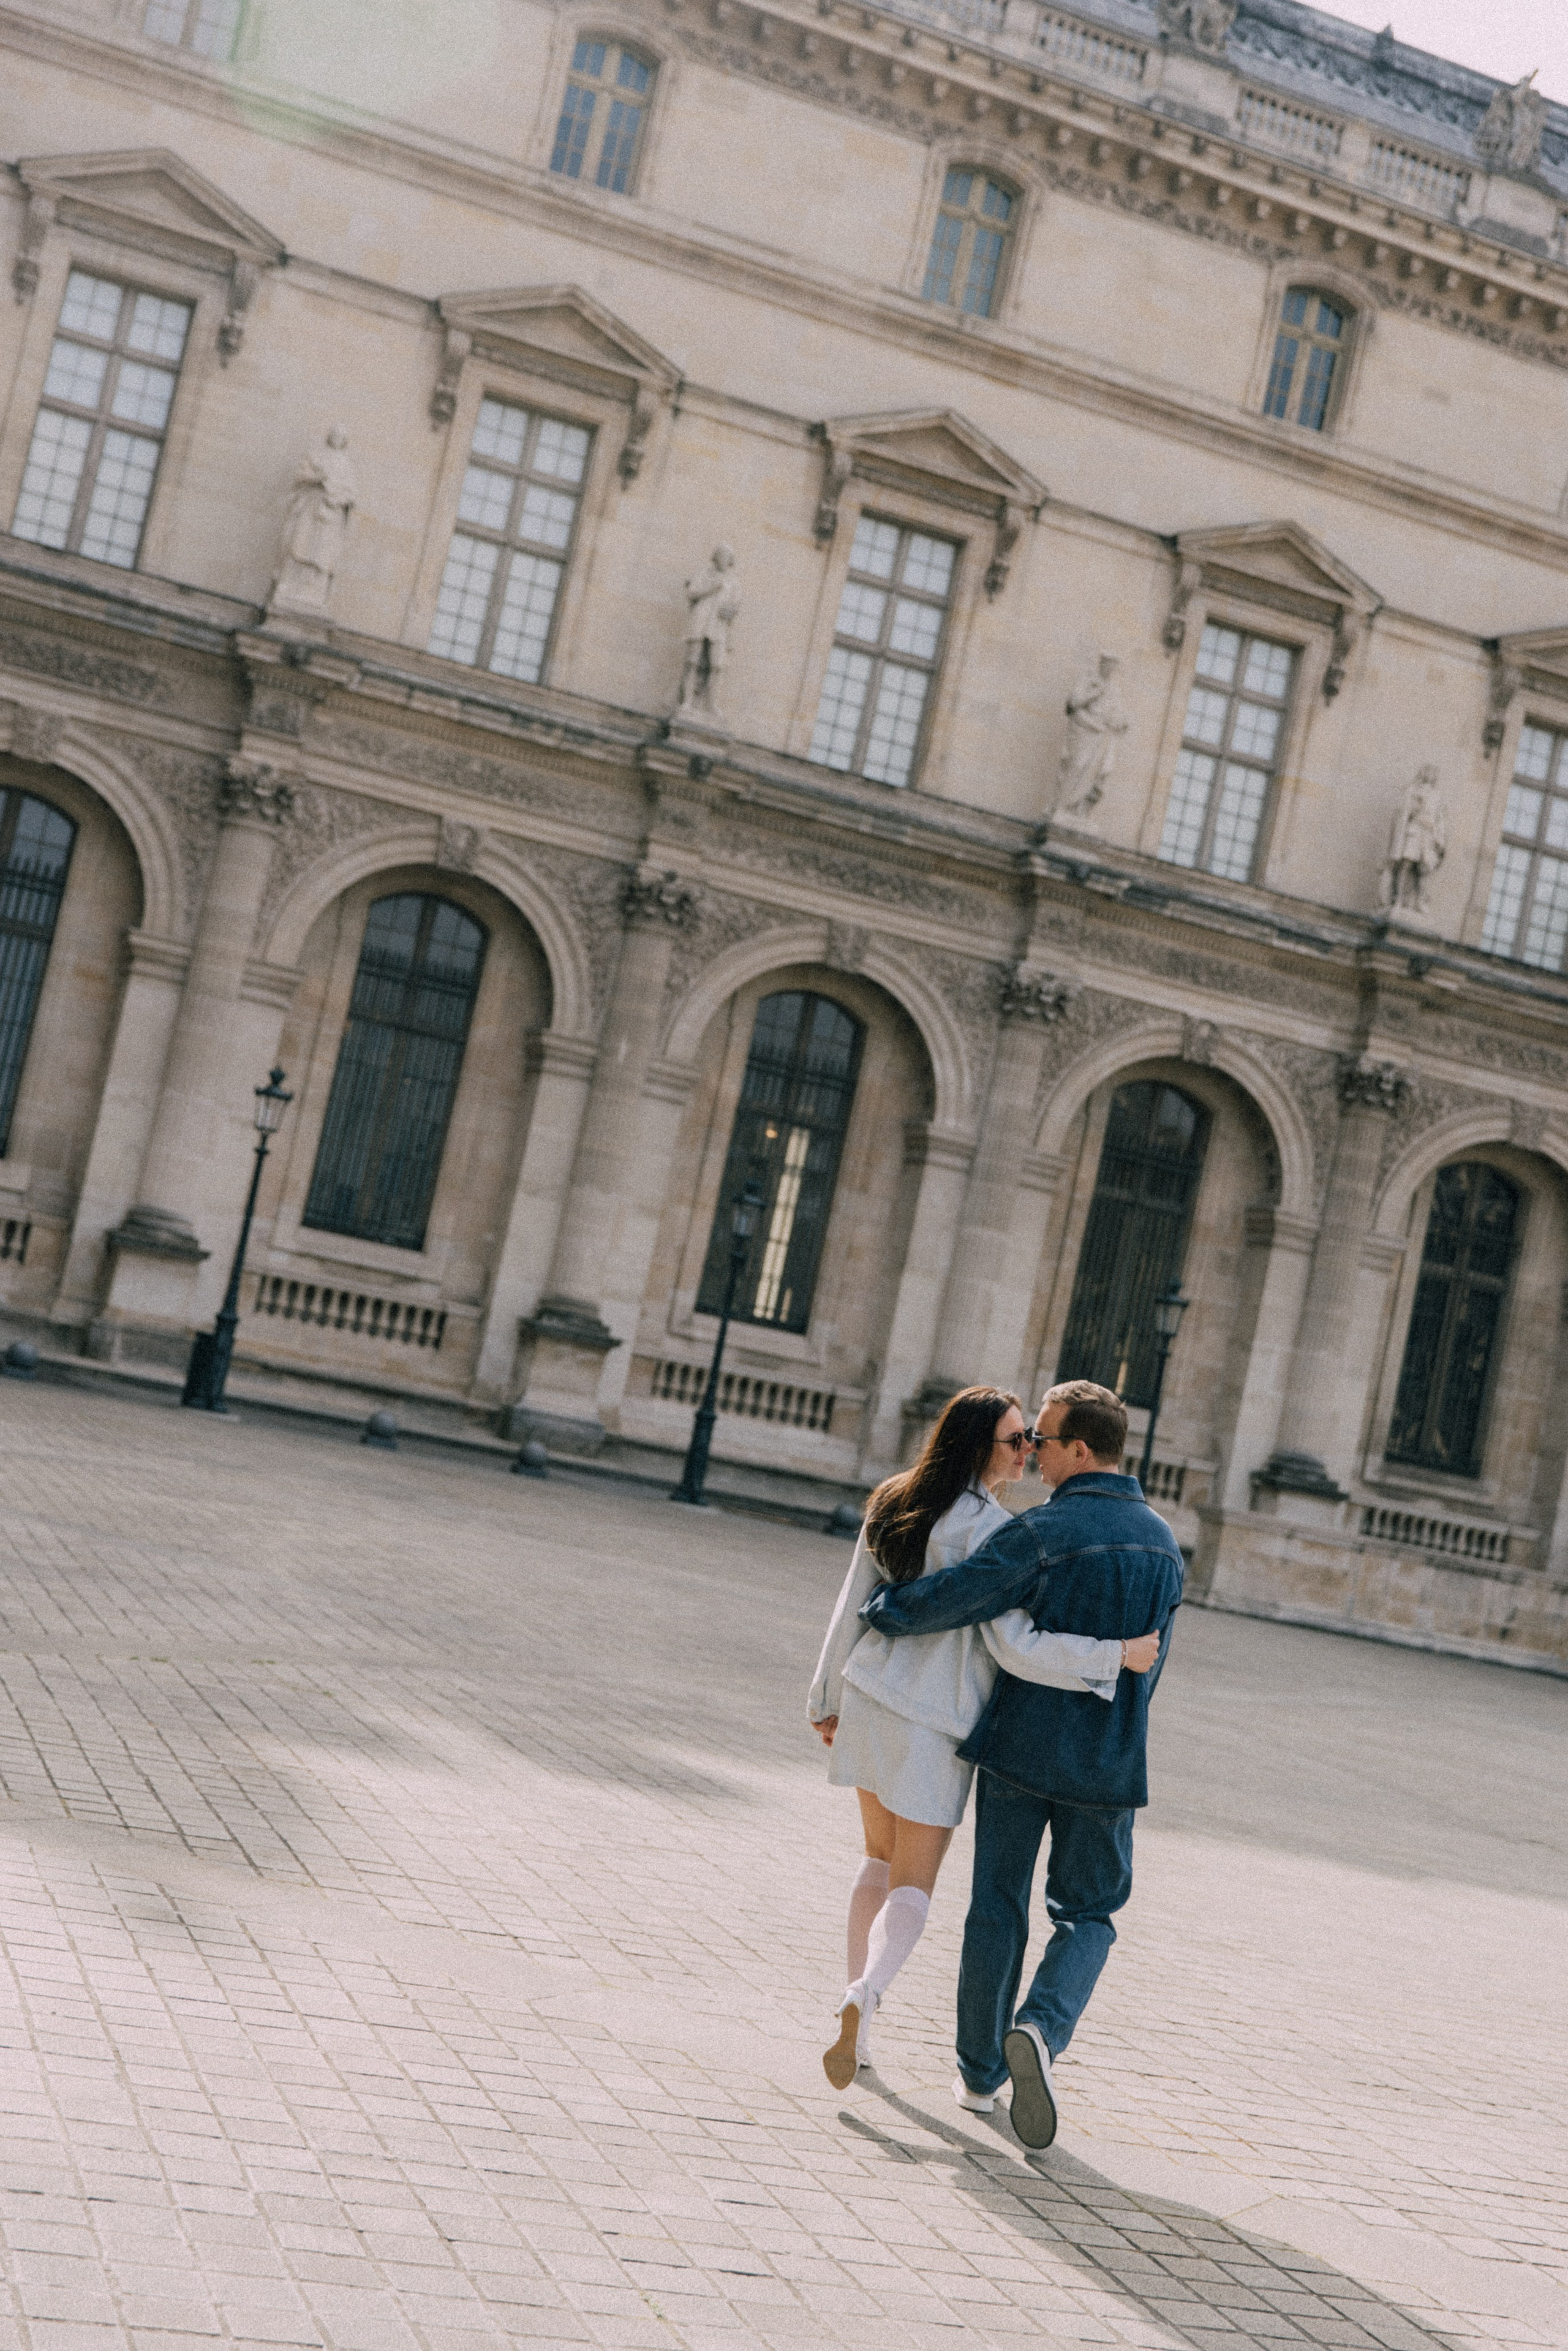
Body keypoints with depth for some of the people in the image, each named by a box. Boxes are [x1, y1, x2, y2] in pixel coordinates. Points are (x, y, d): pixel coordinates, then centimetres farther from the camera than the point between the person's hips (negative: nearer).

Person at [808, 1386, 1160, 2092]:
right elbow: (1015, 1647, -20)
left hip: (871, 1695, 7)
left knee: (881, 1861, 21)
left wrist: (829, 1699, 16)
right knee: (913, 1887, 1)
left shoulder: (894, 1501, 3)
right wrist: (1117, 1655, -15)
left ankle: (858, 2025, 22)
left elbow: (854, 1606, 8)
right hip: (935, 1719, -7)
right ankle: (864, 1998, -24)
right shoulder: (989, 1528, -18)